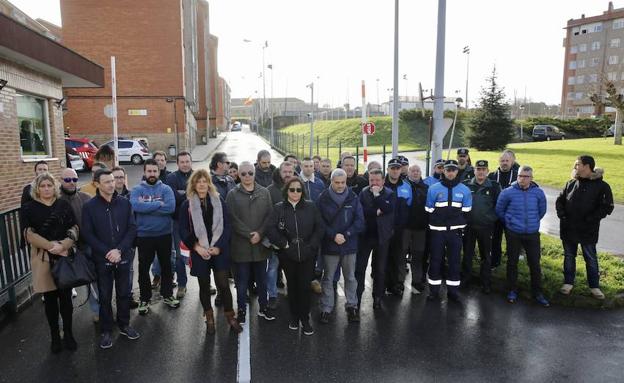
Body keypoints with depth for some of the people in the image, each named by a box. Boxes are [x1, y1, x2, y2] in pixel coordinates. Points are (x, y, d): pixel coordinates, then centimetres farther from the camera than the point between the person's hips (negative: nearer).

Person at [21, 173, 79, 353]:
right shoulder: (28, 208, 1)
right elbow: (29, 234, -7)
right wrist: (52, 246, -16)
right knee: (50, 299, 9)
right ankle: (55, 336, 23)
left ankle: (68, 334, 22)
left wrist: (62, 246, -16)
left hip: (65, 256, 1)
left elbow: (74, 229, 0)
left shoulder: (64, 204, 4)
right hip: (42, 259, -1)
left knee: (66, 297, 7)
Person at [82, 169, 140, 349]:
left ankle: (124, 325, 31)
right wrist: (107, 252, -16)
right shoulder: (89, 206, -5)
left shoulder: (125, 203, -1)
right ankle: (106, 331, 25)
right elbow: (87, 234, -7)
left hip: (123, 257, 2)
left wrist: (119, 250, -14)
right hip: (102, 259, -1)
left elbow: (132, 228, -3)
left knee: (124, 293, 13)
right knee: (105, 296, 10)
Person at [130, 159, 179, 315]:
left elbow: (171, 207, -19)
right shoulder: (137, 189, -2)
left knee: (166, 266, 15)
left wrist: (146, 206, -19)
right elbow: (135, 206, -23)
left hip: (164, 234, 1)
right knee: (143, 268, 10)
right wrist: (158, 204, -20)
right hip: (144, 236, -1)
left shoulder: (166, 189, -2)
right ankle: (145, 299, 27)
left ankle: (167, 295, 32)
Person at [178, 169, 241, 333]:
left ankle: (230, 317, 15)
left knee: (223, 284, -2)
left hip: (219, 250, 0)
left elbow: (227, 226, 1)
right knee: (204, 286, 11)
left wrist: (218, 246, -9)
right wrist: (197, 247, -11)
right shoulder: (187, 205, 0)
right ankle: (209, 319, 27)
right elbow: (183, 230, -1)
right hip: (199, 252, 0)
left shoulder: (219, 201, 3)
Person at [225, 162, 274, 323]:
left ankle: (263, 307, 30)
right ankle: (242, 310, 23)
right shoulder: (233, 194, -1)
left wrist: (260, 233, -13)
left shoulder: (264, 193, 5)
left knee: (262, 279, 15)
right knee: (242, 281, 8)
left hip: (261, 244, 2)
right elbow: (233, 219, -9)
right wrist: (249, 235, -15)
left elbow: (269, 215, 0)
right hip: (240, 245, -2)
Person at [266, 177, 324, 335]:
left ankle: (305, 319, 15)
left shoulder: (310, 206, 0)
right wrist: (284, 243, -12)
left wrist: (312, 244, -8)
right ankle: (294, 316, 29)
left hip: (307, 255, 0)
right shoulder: (279, 208, -2)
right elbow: (270, 229, -9)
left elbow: (320, 226, -1)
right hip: (288, 255, 1)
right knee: (292, 286, 13)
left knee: (305, 286, 0)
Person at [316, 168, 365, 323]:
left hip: (350, 245, 1)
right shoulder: (323, 198, -4)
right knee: (328, 278, 9)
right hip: (330, 245, -1)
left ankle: (352, 306, 28)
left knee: (350, 277, 13)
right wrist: (333, 236, -18)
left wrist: (346, 235, -15)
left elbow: (360, 221, -5)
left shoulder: (353, 198, -1)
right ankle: (326, 309, 20)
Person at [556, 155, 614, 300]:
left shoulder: (601, 186, -9)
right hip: (568, 229, 4)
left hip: (588, 231, -3)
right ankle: (568, 282, 27)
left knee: (591, 259, 11)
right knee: (569, 257, 14)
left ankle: (594, 286, 25)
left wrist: (589, 220, -18)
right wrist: (562, 215, -4)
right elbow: (560, 200, 10)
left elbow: (607, 207, -12)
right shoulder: (571, 183, 4)